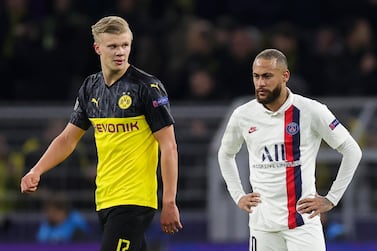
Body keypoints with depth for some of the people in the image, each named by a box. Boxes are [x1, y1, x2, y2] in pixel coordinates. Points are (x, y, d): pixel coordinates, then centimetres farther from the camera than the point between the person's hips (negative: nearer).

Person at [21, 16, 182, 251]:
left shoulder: (148, 86, -9)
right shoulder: (91, 88, 10)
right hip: (105, 200, 7)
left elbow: (169, 146, -10)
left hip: (134, 200, -7)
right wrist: (36, 171, 5)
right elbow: (68, 138, 19)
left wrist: (169, 203, -15)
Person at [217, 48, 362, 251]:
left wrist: (331, 199, -3)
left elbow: (352, 151, -1)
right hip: (263, 224, 3)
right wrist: (238, 196, 14)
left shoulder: (310, 111, -7)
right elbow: (225, 155, 23)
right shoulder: (242, 116, 3)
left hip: (303, 220, -3)